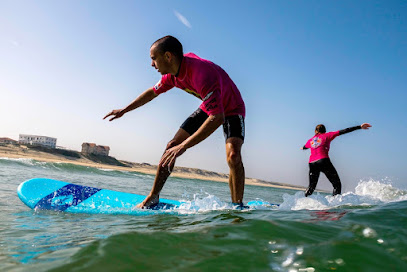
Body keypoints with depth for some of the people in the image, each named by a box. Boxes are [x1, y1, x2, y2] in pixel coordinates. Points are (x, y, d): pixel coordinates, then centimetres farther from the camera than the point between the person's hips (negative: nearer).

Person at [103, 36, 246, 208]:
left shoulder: (202, 73, -39)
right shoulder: (173, 72, -13)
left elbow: (217, 118, -46)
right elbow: (153, 92, 7)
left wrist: (184, 146, -49)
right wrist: (124, 110, 14)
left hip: (231, 110, -7)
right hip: (208, 108, 7)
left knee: (233, 155, -32)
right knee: (171, 147, -1)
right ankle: (152, 198, 11)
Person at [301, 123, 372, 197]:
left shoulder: (310, 140, 20)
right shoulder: (326, 136, 10)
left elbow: (305, 147, 41)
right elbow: (343, 132, 5)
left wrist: (302, 148, 66)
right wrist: (359, 127, 5)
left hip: (312, 163, 5)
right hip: (323, 161, -5)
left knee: (311, 186, 16)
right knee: (337, 184, 0)